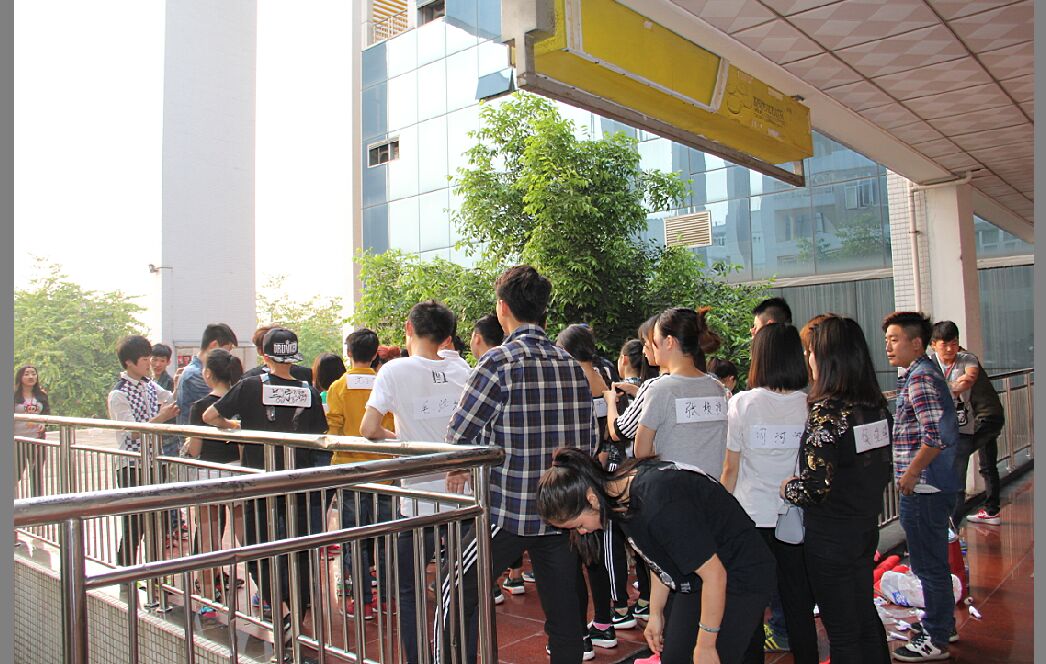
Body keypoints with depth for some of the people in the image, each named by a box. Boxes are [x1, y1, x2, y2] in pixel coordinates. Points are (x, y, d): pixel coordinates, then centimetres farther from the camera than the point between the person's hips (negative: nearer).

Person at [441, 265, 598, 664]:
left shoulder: (500, 362, -13)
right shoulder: (572, 365, 5)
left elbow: (458, 435, -9)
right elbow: (589, 442, 10)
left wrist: (459, 469, 10)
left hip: (506, 512, -6)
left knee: (458, 601, 9)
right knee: (564, 614, 15)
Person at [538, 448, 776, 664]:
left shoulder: (658, 503, -34)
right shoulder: (619, 493, -6)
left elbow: (714, 575, -26)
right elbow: (659, 561, 8)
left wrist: (705, 645, -15)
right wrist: (656, 613, 11)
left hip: (738, 580, -8)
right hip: (693, 578, 8)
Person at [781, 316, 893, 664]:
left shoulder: (827, 411, -22)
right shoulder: (876, 405, 1)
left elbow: (816, 484, -26)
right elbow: (882, 471, 10)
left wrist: (785, 489, -8)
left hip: (832, 536, -7)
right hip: (867, 527, 8)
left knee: (842, 631, 7)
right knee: (866, 618, 23)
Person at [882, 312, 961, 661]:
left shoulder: (920, 379, -18)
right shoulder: (923, 373, 13)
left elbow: (937, 434, -27)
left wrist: (910, 474, -18)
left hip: (923, 488, -10)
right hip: (931, 486, 10)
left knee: (929, 563, 1)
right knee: (931, 560, 21)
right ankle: (940, 623, 35)